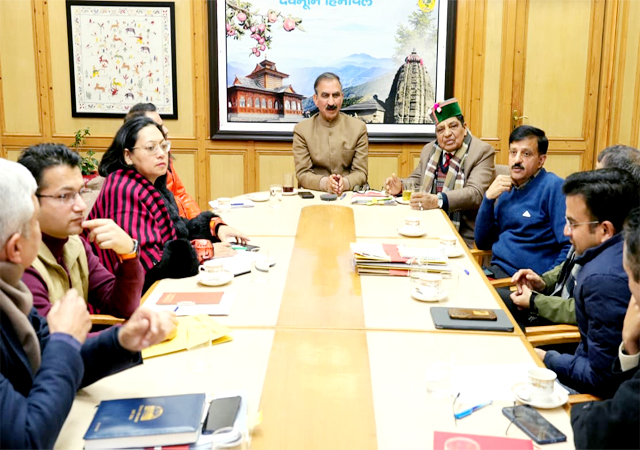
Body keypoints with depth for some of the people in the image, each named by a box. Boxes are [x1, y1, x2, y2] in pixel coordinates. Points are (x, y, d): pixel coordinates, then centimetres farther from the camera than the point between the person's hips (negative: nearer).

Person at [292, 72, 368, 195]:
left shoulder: (359, 128, 7)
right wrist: (324, 183, -21)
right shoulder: (301, 130, 5)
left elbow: (361, 172, 3)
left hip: (350, 195, 0)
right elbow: (302, 174, 0)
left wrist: (345, 183, -19)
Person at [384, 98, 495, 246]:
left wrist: (437, 201, -33)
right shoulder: (429, 150, 15)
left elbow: (475, 194, -19)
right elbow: (417, 179, 26)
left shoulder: (483, 152, -6)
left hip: (464, 236, -6)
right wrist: (401, 186, 1)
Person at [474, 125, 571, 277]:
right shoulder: (506, 190, 13)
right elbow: (482, 243, 12)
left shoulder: (554, 187, -9)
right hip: (496, 270, 7)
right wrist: (488, 198, 1)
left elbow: (571, 247, -16)